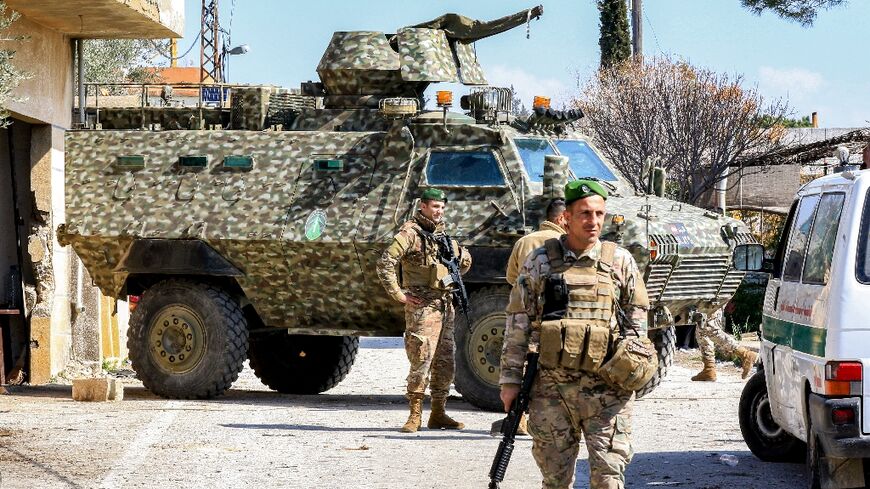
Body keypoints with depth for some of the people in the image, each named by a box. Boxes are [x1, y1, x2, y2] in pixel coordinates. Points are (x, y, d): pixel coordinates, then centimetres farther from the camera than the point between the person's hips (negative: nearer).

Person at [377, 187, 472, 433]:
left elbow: (465, 260, 33)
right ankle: (415, 415, -6)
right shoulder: (410, 233, -8)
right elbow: (385, 263, -19)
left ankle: (438, 414, 18)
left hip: (445, 305, 8)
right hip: (422, 306, -8)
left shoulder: (442, 234, 15)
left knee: (445, 364, 10)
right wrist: (399, 295, -16)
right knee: (421, 361, -10)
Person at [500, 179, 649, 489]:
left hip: (607, 390, 0)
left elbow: (637, 322, 12)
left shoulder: (620, 261, 6)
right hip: (551, 387, 1)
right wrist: (510, 379, 3)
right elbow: (518, 324, 6)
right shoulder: (540, 262, 4)